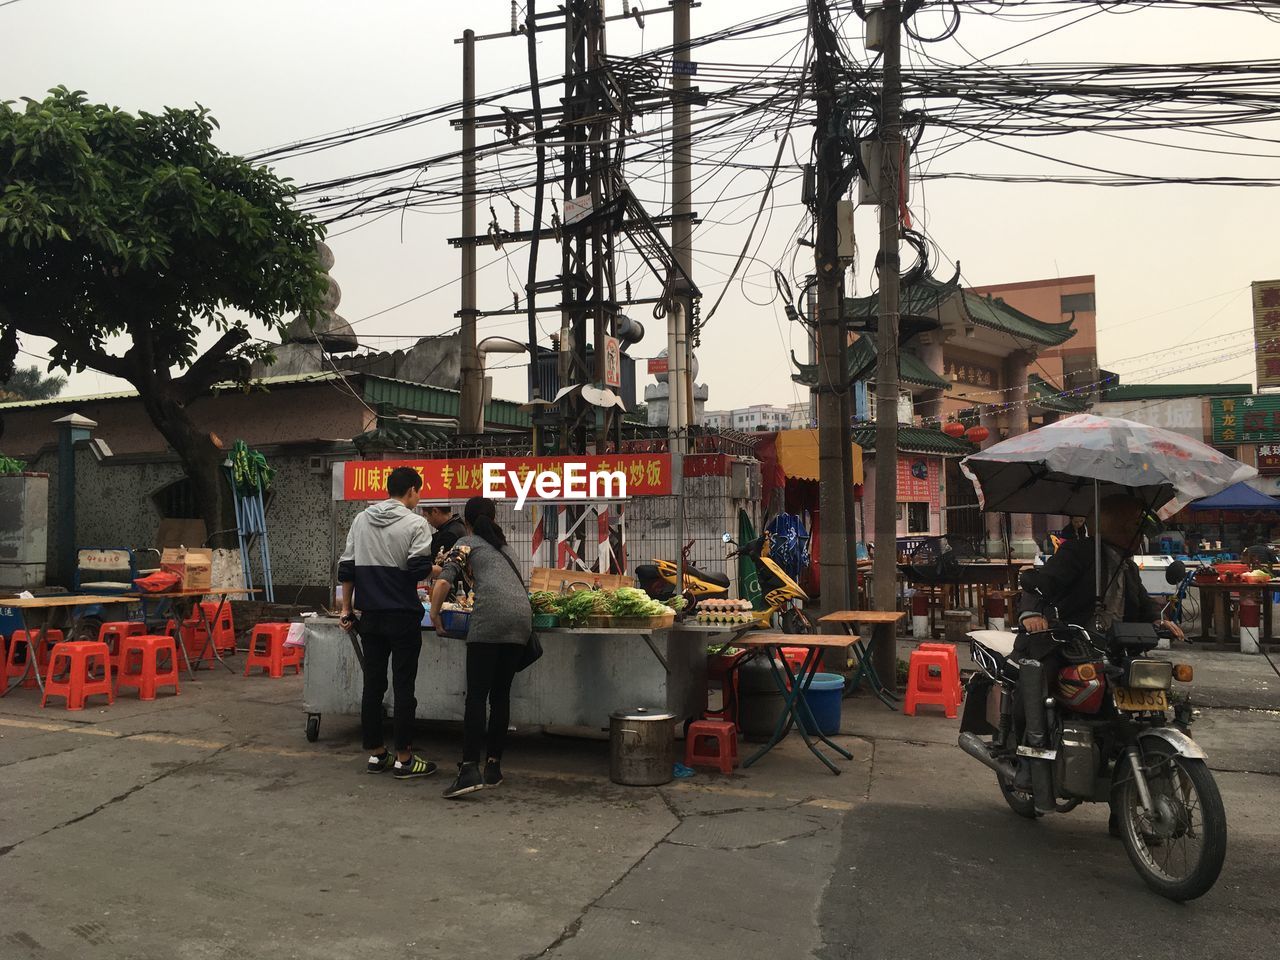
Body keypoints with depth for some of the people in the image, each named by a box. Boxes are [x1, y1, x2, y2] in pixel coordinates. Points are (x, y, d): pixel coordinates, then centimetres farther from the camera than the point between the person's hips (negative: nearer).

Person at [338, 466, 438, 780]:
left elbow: (346, 569, 10)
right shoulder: (415, 523, -8)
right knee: (403, 687, 1)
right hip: (403, 617, -5)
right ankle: (403, 759, 7)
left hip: (370, 616, 6)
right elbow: (419, 569, -16)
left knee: (372, 684, 11)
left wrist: (346, 610, 15)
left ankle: (376, 753, 20)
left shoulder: (361, 520, 10)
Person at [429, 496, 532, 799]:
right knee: (500, 694, 12)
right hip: (522, 615, 6)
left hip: (490, 616, -6)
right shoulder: (502, 546, 32)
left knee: (477, 695, -7)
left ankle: (470, 769, -17)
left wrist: (434, 616, 15)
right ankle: (493, 766, 13)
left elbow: (443, 583, 0)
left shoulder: (466, 543, 14)